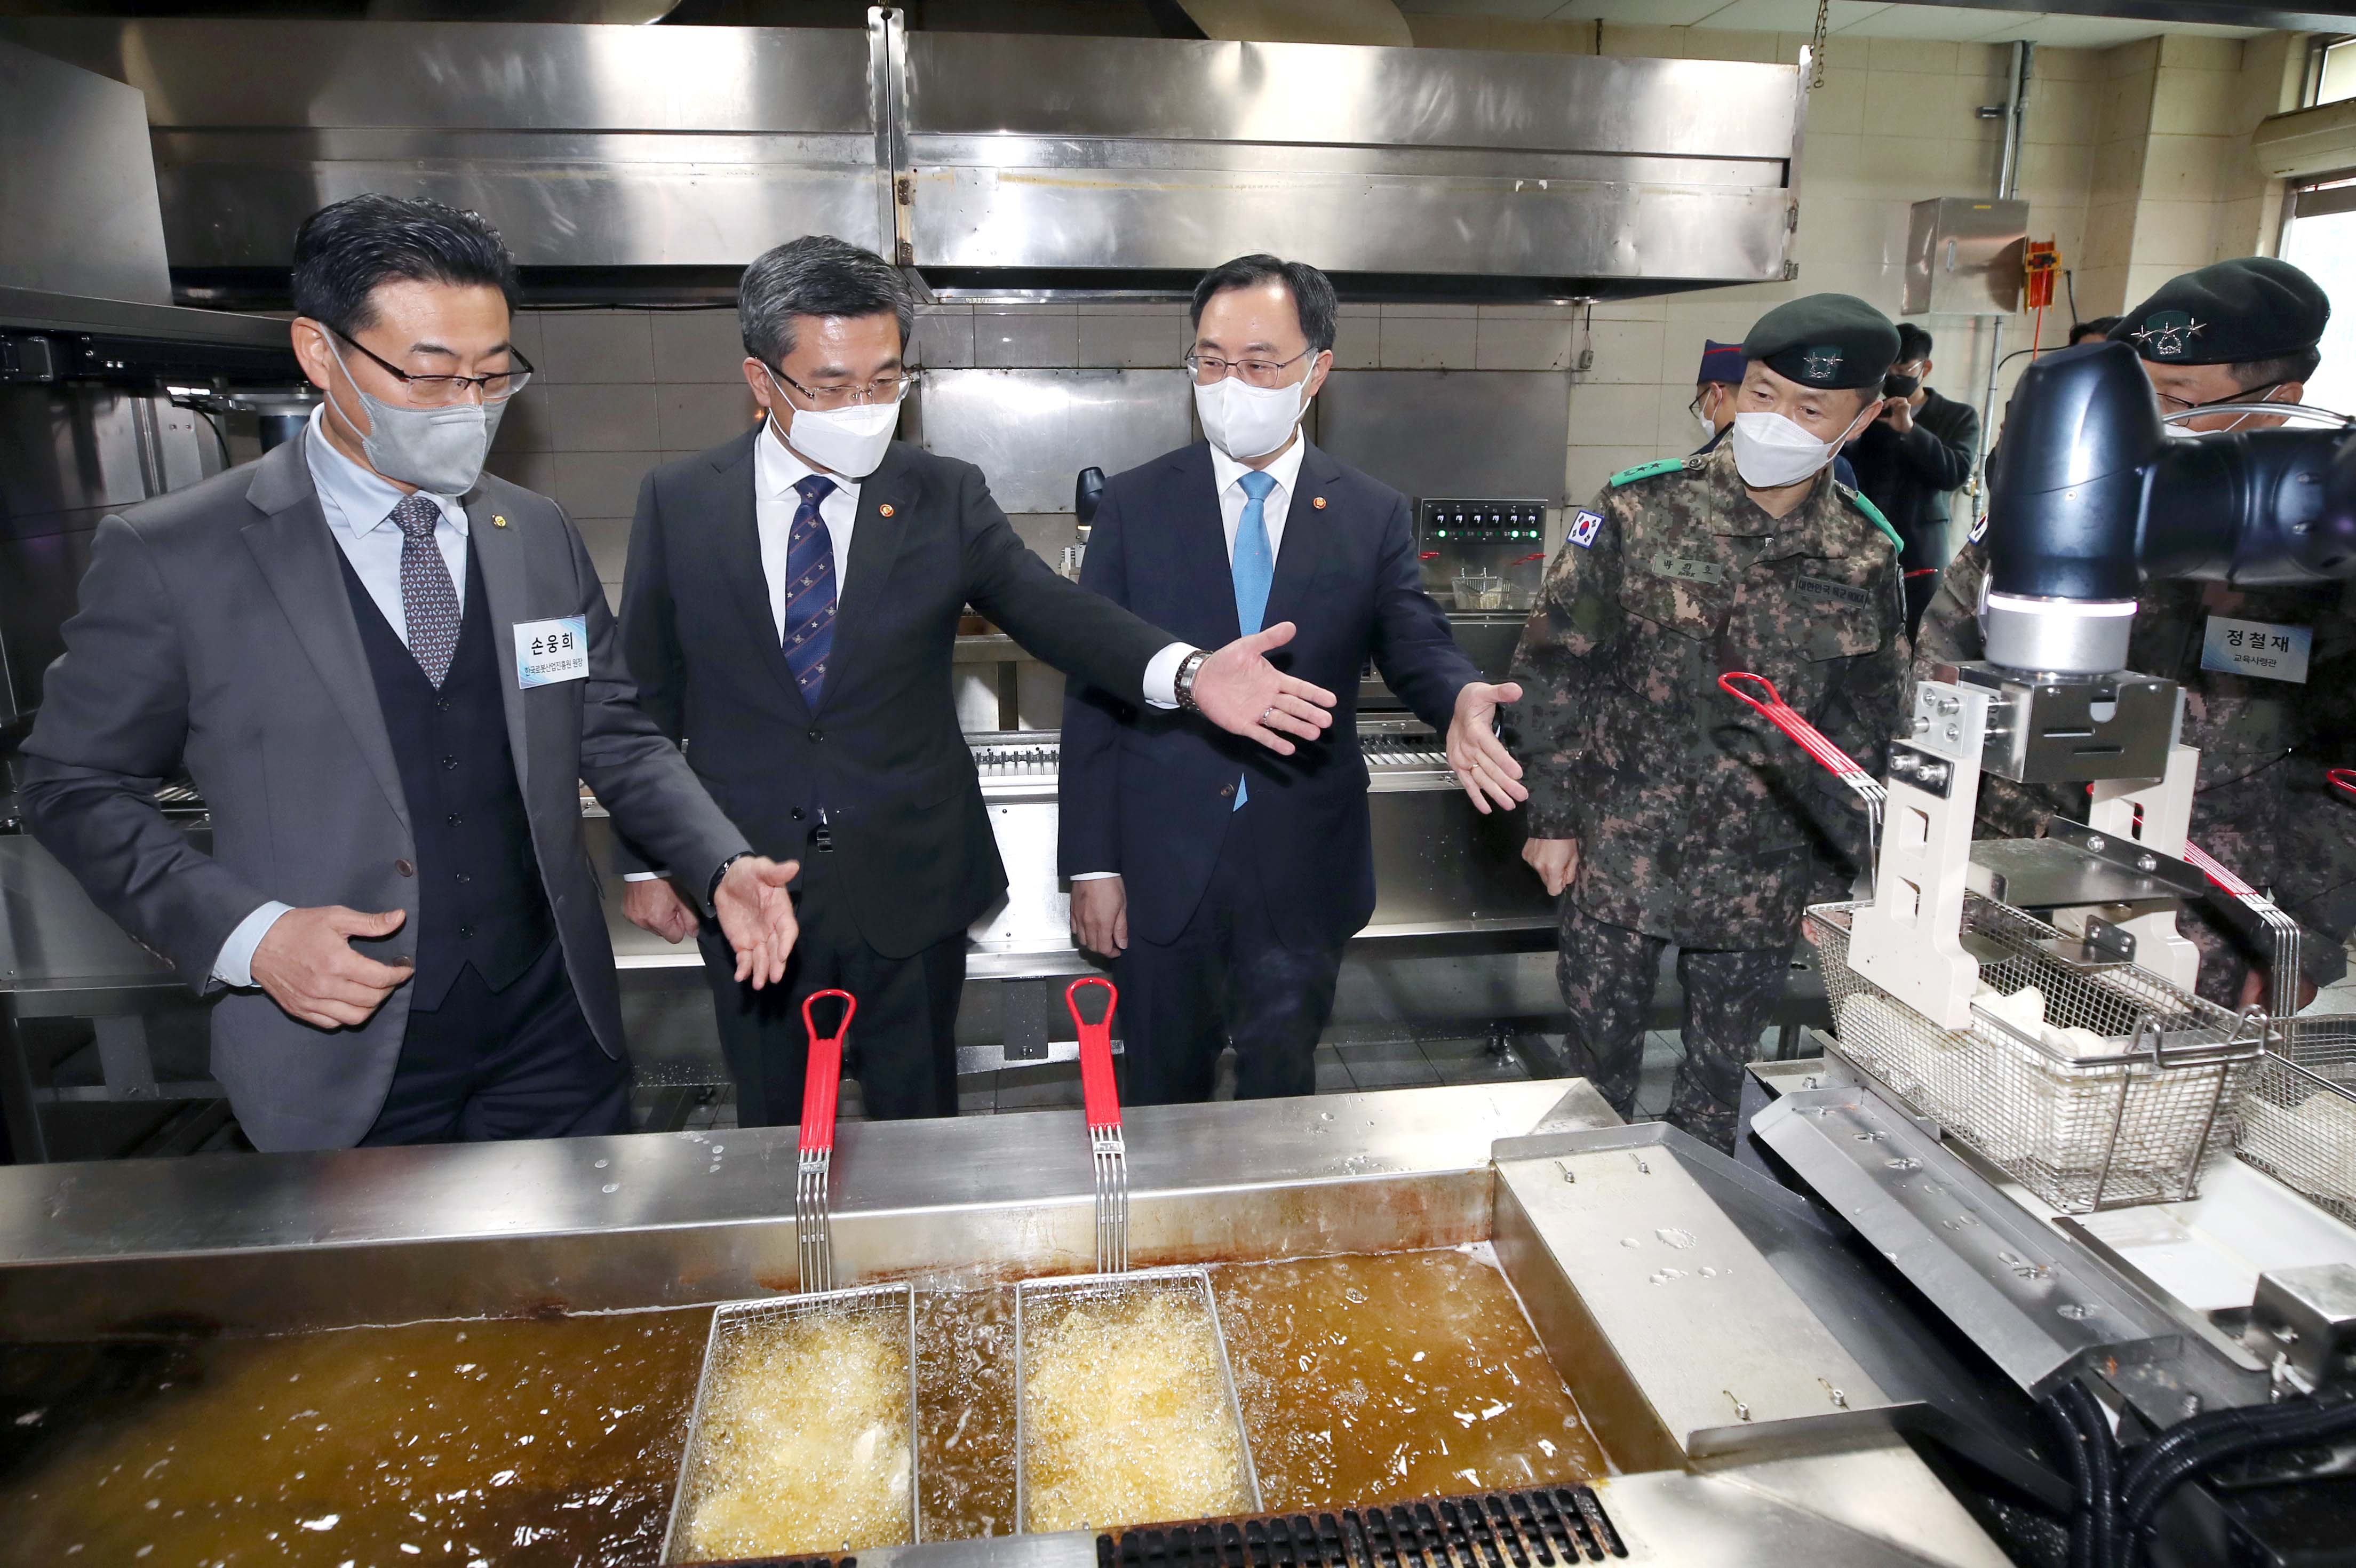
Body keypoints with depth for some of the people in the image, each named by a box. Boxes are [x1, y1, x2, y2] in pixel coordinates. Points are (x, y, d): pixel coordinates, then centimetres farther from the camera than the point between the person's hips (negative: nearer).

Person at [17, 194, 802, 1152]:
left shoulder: (540, 535, 3)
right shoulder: (168, 558, -8)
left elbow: (614, 738, 6)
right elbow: (78, 785, -2)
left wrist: (721, 866, -10)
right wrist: (245, 932, -16)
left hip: (552, 1027, 3)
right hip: (340, 1060, -3)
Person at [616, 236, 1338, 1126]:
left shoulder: (945, 498, -4)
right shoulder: (677, 503, -3)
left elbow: (1052, 610, -18)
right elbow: (646, 696, 4)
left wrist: (1186, 672, -37)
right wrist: (646, 862, 6)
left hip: (908, 888, 0)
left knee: (919, 1122, 17)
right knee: (775, 1130, 20)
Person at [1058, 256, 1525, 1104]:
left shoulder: (1373, 515, 1)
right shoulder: (1135, 503, -2)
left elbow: (1415, 644, -6)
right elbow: (1093, 690, -2)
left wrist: (1461, 699, -32)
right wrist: (1092, 863, -6)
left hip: (1305, 873, 1)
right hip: (1162, 866, 0)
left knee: (1282, 1091, 16)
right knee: (1162, 1095, 16)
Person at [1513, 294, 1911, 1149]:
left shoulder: (1867, 557, -1)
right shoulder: (1638, 509, -8)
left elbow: (1868, 727, 8)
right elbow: (1556, 668, -5)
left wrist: (1855, 863, 6)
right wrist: (1554, 816, -6)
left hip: (1760, 881, 2)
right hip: (1615, 856, -2)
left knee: (1718, 1086, 17)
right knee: (1599, 1067, 12)